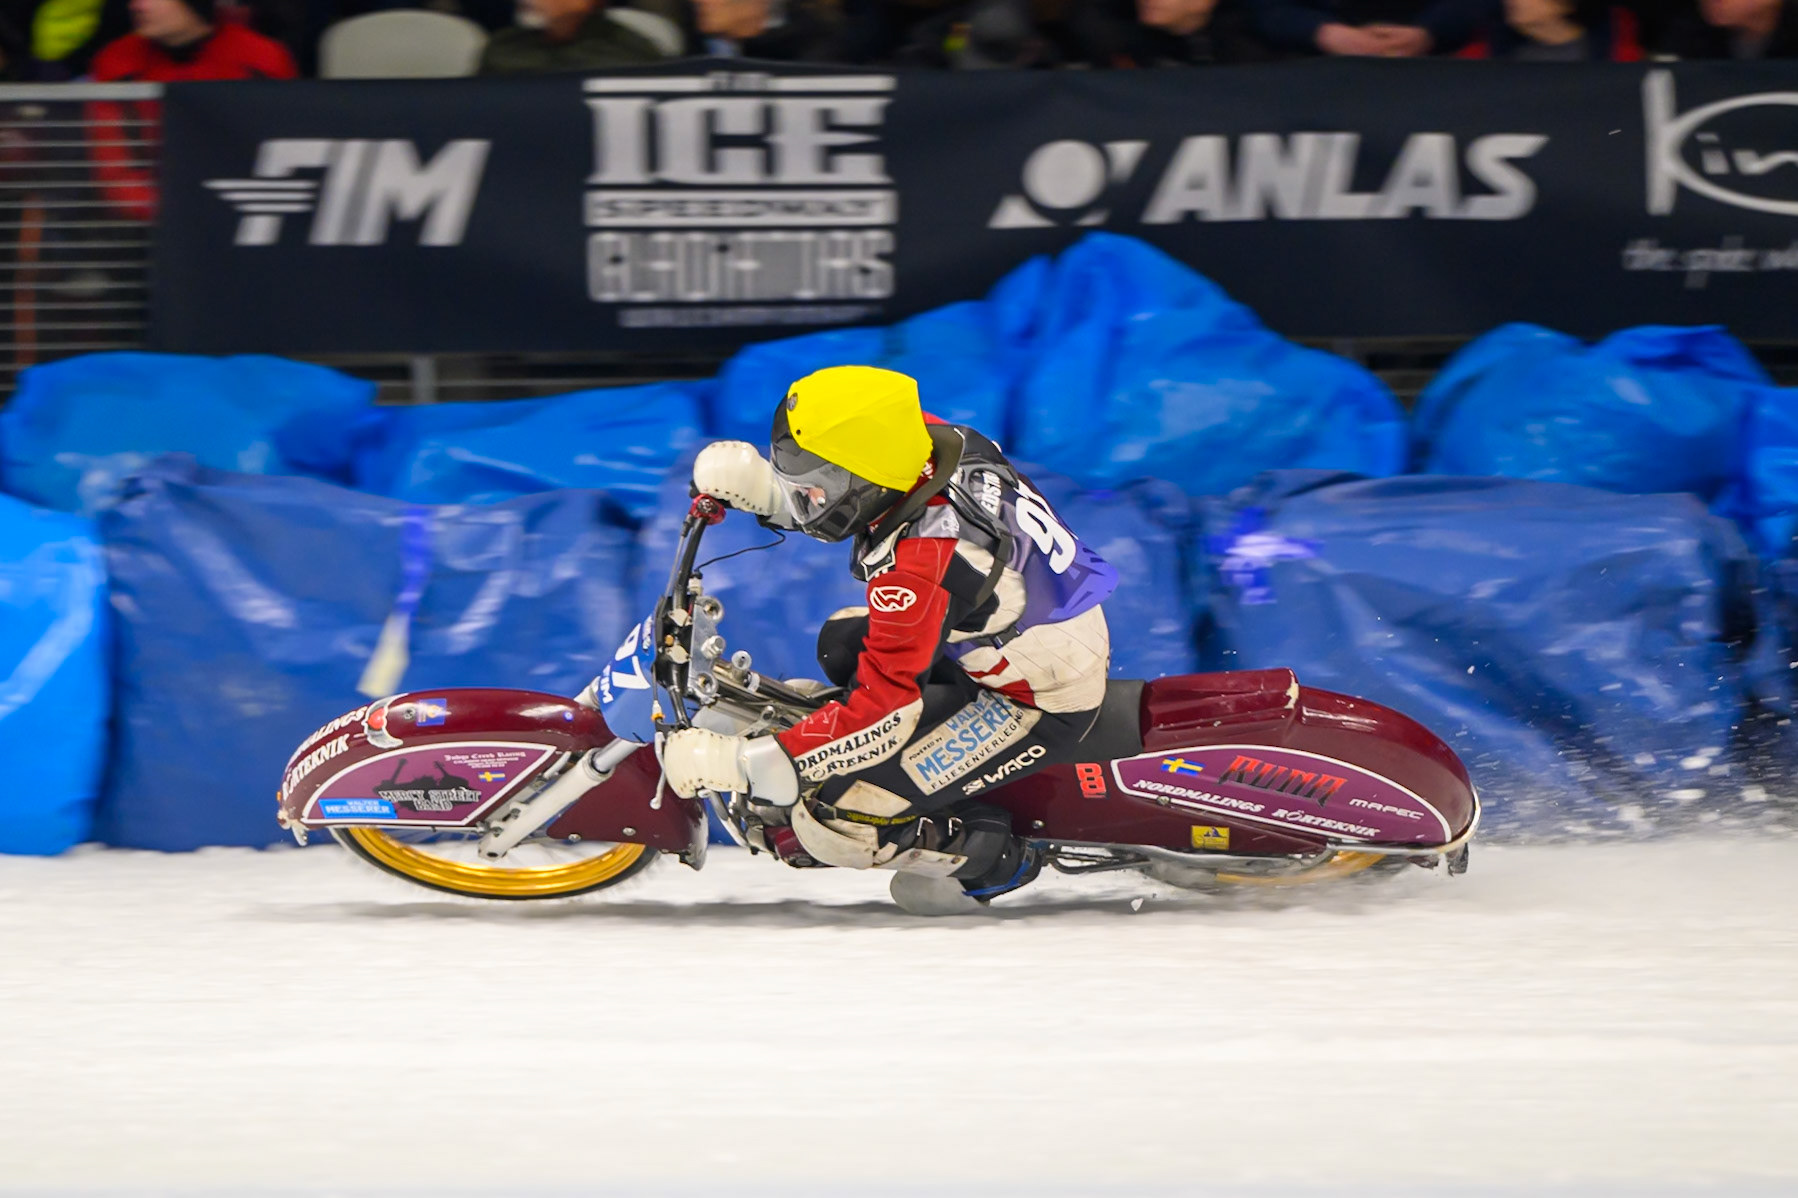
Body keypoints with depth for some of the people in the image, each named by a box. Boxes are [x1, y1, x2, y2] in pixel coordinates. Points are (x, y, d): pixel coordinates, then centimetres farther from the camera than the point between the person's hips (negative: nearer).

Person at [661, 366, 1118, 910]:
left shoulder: (915, 566, -34)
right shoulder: (933, 439, -9)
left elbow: (885, 711, -31)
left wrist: (746, 764, -29)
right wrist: (759, 486, -3)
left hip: (1039, 709, -10)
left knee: (833, 815, -15)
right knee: (843, 643, 28)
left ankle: (993, 855, 3)